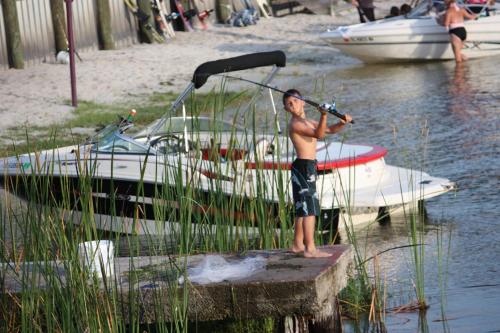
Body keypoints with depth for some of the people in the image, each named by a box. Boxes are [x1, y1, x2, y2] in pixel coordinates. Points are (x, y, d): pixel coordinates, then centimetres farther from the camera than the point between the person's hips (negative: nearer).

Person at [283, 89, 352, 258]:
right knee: (310, 208, -13)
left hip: (307, 168, 10)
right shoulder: (295, 124, -13)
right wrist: (323, 116, -38)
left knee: (302, 209, 16)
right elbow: (319, 135, -25)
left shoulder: (308, 122, 17)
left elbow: (330, 130, 18)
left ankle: (298, 244, 24)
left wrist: (342, 122, 0)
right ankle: (310, 249, -16)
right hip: (303, 167, -10)